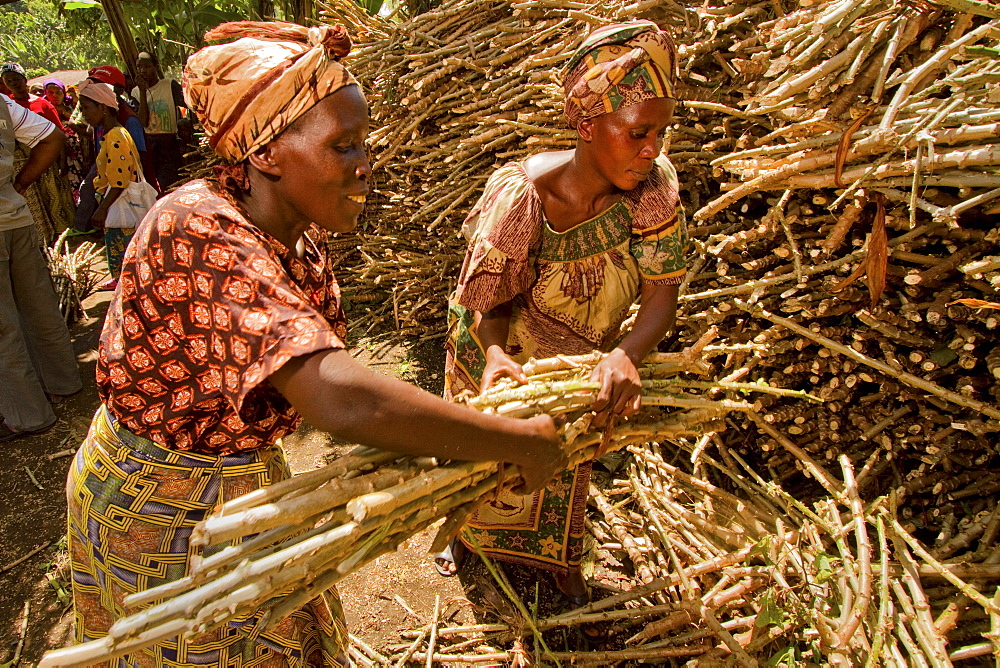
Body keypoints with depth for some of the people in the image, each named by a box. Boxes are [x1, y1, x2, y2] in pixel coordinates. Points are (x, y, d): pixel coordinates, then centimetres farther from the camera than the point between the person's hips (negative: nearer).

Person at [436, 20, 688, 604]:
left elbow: (663, 294, -28)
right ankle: (466, 534, 57)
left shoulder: (652, 187, -25)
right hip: (505, 357, -2)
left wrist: (626, 354, -48)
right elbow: (492, 300, -25)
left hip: (582, 365, 3)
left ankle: (559, 558, 54)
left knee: (566, 465, 25)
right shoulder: (521, 193, -34)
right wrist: (494, 355, -47)